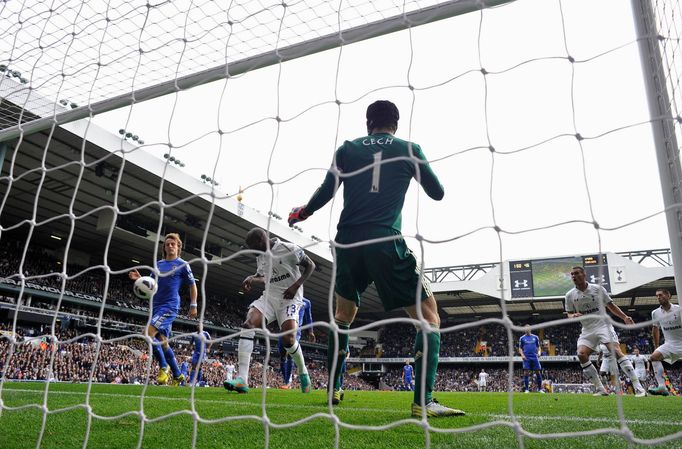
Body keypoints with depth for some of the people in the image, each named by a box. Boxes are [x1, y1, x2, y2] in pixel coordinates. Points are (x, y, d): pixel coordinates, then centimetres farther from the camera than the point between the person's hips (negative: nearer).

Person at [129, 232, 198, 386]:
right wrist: (139, 279, -3)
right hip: (156, 306, 7)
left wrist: (193, 305, -2)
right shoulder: (159, 264, 15)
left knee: (149, 333, -22)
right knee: (163, 342, 10)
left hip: (170, 306, -7)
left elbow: (193, 286, 3)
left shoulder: (182, 264, -1)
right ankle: (177, 375, 22)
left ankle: (164, 367, -7)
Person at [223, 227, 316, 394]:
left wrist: (296, 286, -16)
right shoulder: (261, 257, 9)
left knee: (288, 339, -20)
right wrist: (251, 279, 3)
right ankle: (242, 380, -24)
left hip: (289, 298, -6)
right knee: (248, 324, -18)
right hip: (269, 297, 6)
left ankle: (303, 373, 12)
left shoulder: (289, 249, -12)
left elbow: (310, 265, -5)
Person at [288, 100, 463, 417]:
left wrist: (302, 213, 26)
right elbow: (438, 193, 14)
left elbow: (326, 191, 7)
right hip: (386, 243, -3)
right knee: (428, 317, 5)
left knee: (343, 315, 26)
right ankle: (423, 401, -7)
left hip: (347, 243, 4)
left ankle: (333, 389, 30)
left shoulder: (347, 149, 13)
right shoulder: (408, 150, 9)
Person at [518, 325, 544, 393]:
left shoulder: (535, 337, 11)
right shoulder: (522, 338, 7)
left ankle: (540, 389, 10)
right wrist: (522, 355, -5)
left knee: (538, 372, -1)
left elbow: (538, 347, 17)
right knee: (526, 372, -6)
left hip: (534, 357, 2)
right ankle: (526, 389, 1)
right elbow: (520, 348, 10)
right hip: (526, 358, -2)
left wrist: (539, 352, -3)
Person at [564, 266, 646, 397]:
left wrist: (625, 317, -1)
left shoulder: (598, 288, 0)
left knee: (616, 351, -20)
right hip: (587, 330, 2)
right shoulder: (570, 295, 3)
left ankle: (638, 388, -17)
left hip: (603, 325, -2)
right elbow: (569, 314, 8)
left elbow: (611, 305, 10)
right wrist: (573, 316, -15)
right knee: (581, 354, -18)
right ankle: (601, 389, -8)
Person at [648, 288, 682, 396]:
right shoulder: (655, 313, 1)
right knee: (654, 357, -20)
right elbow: (655, 329, 16)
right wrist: (656, 347, 17)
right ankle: (662, 387, -27)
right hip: (669, 344, 3)